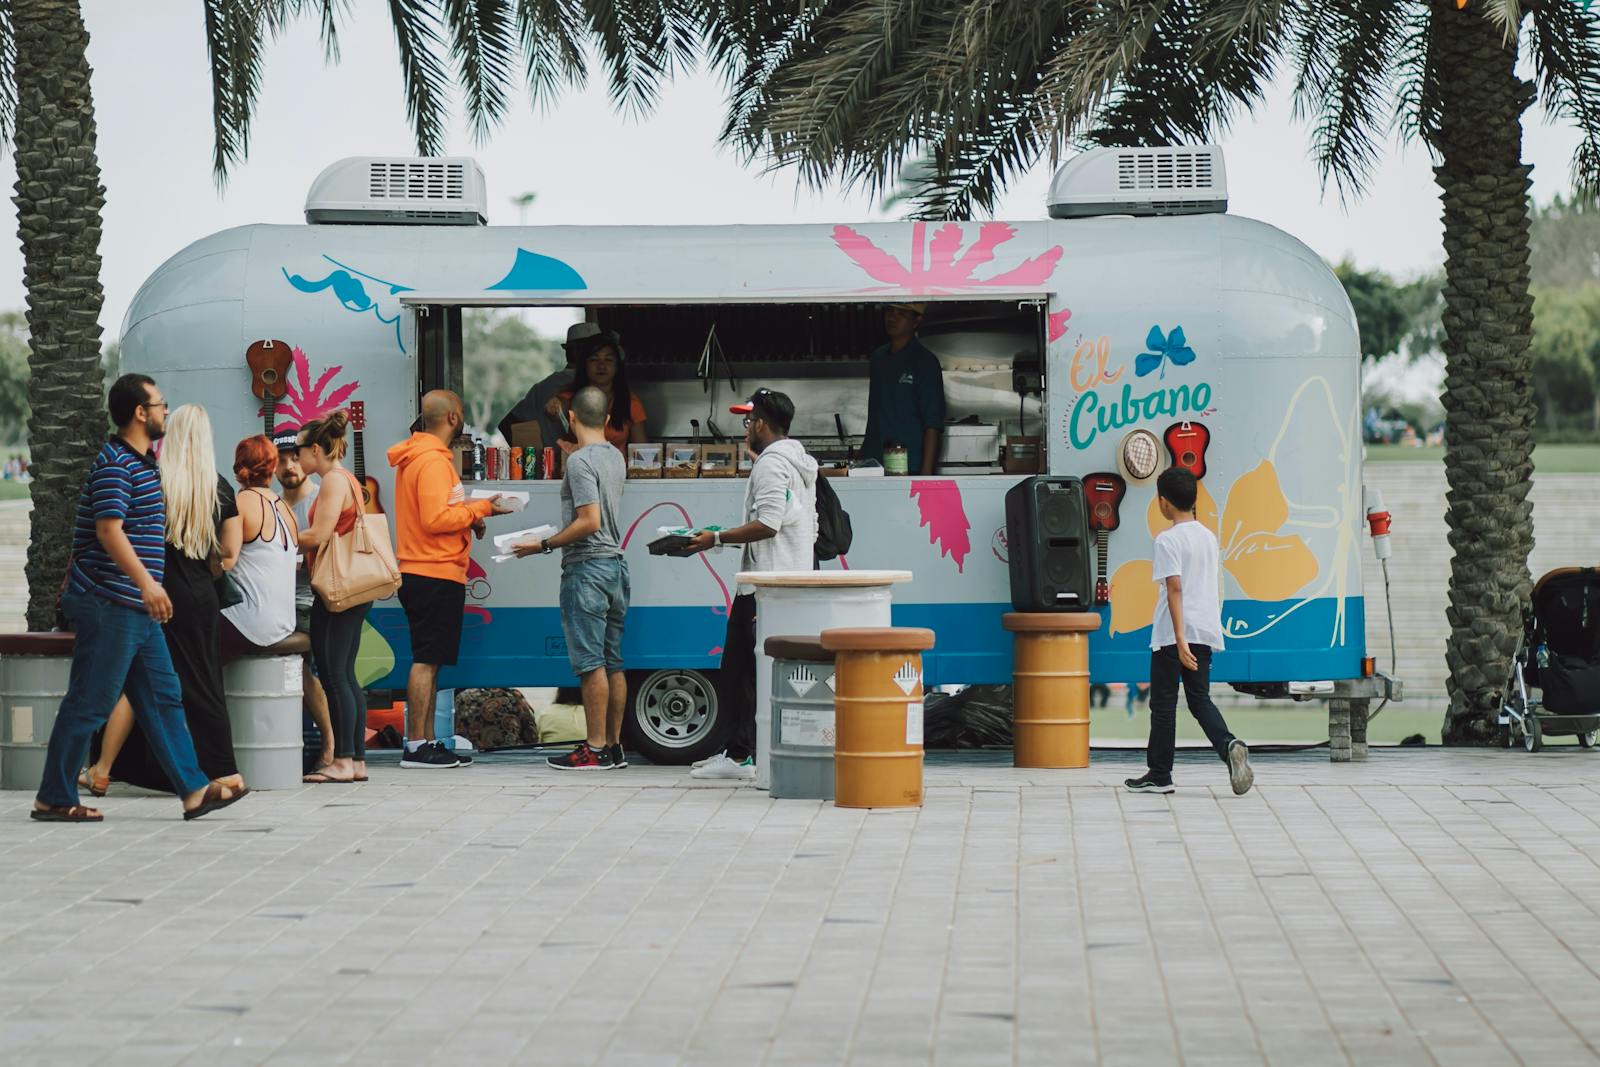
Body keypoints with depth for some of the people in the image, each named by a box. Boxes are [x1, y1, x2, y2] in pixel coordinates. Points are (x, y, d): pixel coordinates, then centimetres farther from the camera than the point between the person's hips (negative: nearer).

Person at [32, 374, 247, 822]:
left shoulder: (139, 462, 17)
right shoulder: (115, 464, -14)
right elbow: (109, 529, -23)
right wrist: (146, 582, -31)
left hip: (136, 607, 10)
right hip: (109, 604, -10)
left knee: (162, 698, 8)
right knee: (89, 704, -5)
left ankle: (194, 790, 10)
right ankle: (53, 799, 2)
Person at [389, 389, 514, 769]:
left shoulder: (416, 457, 17)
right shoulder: (433, 461, -15)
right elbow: (436, 519, -22)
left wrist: (468, 516, 12)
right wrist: (481, 507, -13)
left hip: (421, 576, 11)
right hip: (436, 576, -11)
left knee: (429, 661, 12)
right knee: (427, 660, -9)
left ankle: (427, 743, 16)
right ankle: (416, 746, -9)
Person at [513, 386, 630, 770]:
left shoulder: (580, 460, -13)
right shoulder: (615, 458, 13)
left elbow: (590, 522, -20)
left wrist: (544, 545, -14)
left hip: (587, 568, -9)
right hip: (615, 563, 9)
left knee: (591, 663, -7)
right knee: (613, 662, 10)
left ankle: (596, 749, -7)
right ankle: (613, 746, 13)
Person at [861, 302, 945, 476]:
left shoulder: (925, 362, -6)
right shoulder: (878, 356, 14)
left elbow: (933, 425, -10)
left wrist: (926, 473, -16)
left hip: (910, 468, -6)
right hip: (872, 465, 6)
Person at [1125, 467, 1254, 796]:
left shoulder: (1168, 540, -11)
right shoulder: (1209, 537, 12)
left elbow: (1175, 589, -19)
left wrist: (1180, 639, -23)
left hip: (1172, 635, -6)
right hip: (1207, 631, 6)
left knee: (1163, 703, 4)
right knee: (1200, 699, 10)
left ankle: (1159, 775, 10)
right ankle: (1229, 745, -17)